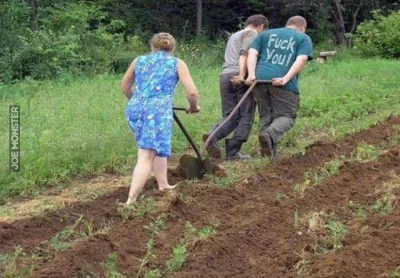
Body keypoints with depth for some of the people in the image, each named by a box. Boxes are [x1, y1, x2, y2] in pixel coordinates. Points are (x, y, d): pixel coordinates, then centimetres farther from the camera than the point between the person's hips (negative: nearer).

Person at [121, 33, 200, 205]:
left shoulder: (139, 60, 23)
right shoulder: (177, 63, 13)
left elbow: (125, 86, 35)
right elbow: (192, 93, 3)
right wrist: (193, 107, 24)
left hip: (135, 108, 5)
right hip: (158, 110, -5)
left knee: (157, 148, 26)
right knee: (146, 156, -10)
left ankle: (163, 186, 30)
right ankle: (131, 200, -20)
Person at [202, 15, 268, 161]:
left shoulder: (234, 35, 33)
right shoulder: (253, 33, 7)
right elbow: (245, 53, -10)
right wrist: (242, 74, -20)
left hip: (224, 76, 7)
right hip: (239, 77, -7)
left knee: (230, 116, 7)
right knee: (246, 116, -1)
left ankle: (213, 135, -20)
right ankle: (233, 152, -7)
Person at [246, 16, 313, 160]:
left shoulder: (266, 34, 26)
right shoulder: (304, 38, 17)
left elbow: (252, 54, 11)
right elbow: (301, 60, -2)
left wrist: (252, 75, -2)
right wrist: (286, 78, -12)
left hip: (260, 79, 4)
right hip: (283, 83, -4)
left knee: (265, 116, 15)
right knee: (286, 116, 3)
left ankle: (268, 152, 14)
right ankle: (270, 135, -26)